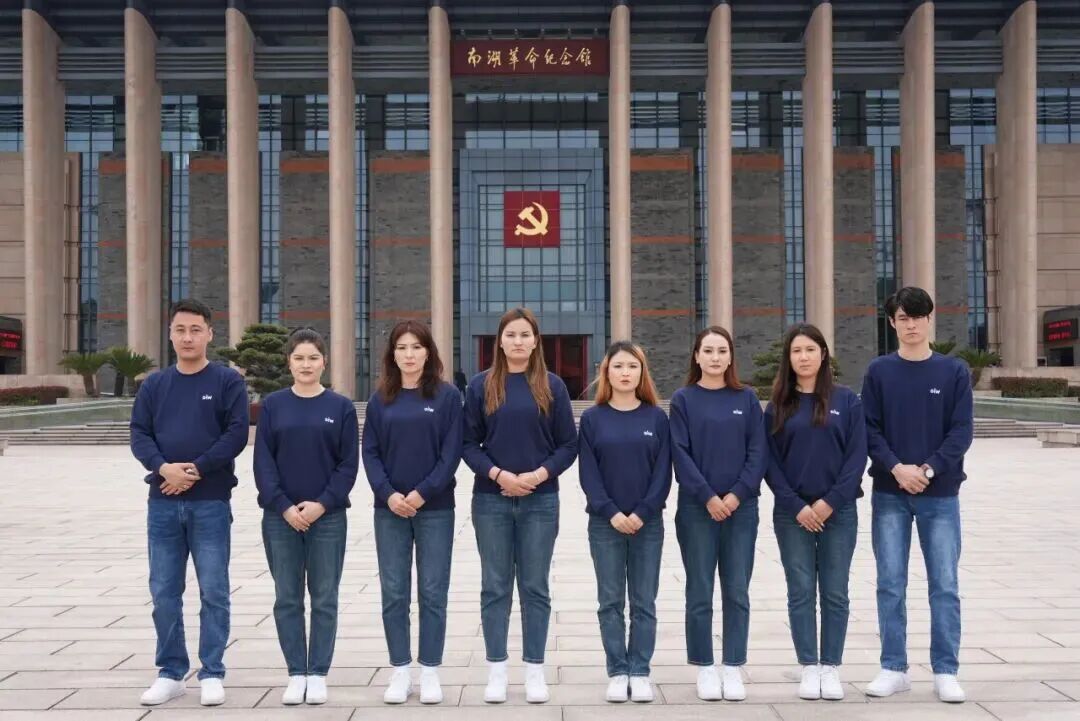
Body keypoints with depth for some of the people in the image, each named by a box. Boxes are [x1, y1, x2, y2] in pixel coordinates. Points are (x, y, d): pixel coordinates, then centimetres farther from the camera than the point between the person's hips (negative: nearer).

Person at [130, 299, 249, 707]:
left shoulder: (227, 381, 0)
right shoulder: (154, 385, 11)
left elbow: (236, 434, -8)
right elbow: (139, 434, 3)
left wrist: (196, 470, -15)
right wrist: (164, 467, -15)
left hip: (211, 502, -3)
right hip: (162, 503, 4)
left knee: (213, 592, 1)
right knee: (164, 592, 8)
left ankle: (212, 673, 10)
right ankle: (171, 672, 19)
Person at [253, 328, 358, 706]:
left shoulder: (341, 406, 2)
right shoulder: (273, 405, 4)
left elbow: (349, 464, -1)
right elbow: (263, 461, -1)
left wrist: (323, 504, -13)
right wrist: (284, 506, -12)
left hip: (328, 517, -1)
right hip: (280, 517, 1)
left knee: (324, 599, 5)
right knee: (287, 599, 7)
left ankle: (318, 675, 15)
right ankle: (296, 674, 17)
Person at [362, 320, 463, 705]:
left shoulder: (447, 395, 0)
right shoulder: (380, 399, 7)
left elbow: (452, 451, -6)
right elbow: (370, 452, 3)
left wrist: (422, 493, -14)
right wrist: (388, 494, -12)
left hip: (435, 508, -2)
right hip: (389, 509, 2)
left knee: (432, 592, 3)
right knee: (393, 593, 5)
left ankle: (430, 672, 13)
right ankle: (400, 672, 16)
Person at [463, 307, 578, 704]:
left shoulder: (552, 386, 3)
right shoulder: (481, 385, 3)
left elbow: (569, 444, 2)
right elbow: (469, 443, 1)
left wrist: (539, 474, -12)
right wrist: (498, 474, -13)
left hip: (540, 500, 0)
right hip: (491, 500, 0)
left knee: (535, 587, 6)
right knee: (495, 587, 5)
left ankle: (535, 671, 15)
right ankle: (497, 670, 14)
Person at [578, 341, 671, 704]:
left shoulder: (657, 417, 4)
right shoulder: (593, 418, 3)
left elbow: (663, 472, -1)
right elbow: (588, 473, -3)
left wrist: (642, 513, -12)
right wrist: (611, 513, -13)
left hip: (648, 523, 0)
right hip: (604, 523, 0)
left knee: (643, 602, 5)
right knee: (610, 602, 4)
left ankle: (640, 672, 13)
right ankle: (618, 672, 13)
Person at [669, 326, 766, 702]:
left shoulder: (747, 398, 7)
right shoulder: (684, 399, 2)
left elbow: (758, 452, 1)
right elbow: (680, 453, -5)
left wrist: (737, 495, -10)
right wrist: (708, 496, -13)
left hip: (741, 507, 2)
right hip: (696, 508, -1)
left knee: (737, 592, 5)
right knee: (700, 593, 3)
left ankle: (733, 668, 14)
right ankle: (705, 669, 13)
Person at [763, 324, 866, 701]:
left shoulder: (846, 400, 2)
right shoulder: (778, 407, 4)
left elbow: (857, 456, -3)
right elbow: (770, 462, 1)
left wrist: (831, 501, -12)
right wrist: (797, 506, -10)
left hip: (839, 511, 0)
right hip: (792, 513, 1)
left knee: (834, 593, 4)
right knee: (801, 592, 3)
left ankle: (831, 668, 13)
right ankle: (809, 669, 11)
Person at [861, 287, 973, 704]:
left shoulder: (954, 372, 3)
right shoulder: (879, 372, 5)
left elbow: (962, 431, -2)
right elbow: (870, 430, 0)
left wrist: (928, 470, -14)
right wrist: (897, 468, -15)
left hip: (941, 494, 0)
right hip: (889, 494, 1)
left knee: (945, 586, 3)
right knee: (891, 585, 4)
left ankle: (946, 672, 12)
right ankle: (894, 668, 14)